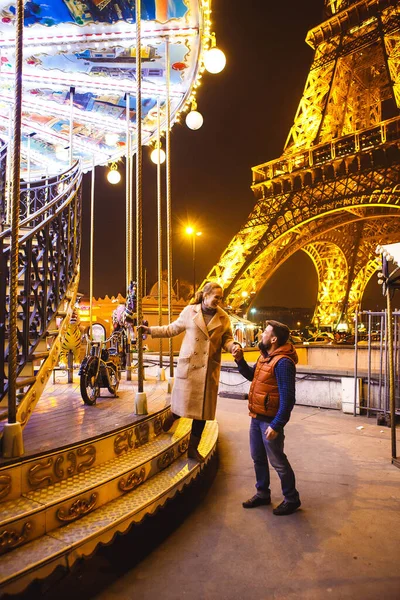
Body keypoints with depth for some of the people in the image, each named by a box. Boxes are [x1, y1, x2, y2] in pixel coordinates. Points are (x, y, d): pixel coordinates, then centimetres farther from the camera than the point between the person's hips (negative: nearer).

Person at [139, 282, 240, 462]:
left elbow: (227, 339, 6)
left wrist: (233, 346, -16)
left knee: (203, 409, 8)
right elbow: (172, 329, 6)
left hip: (209, 369, 2)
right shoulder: (189, 311, -2)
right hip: (189, 364, -2)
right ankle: (174, 414, 43)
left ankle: (193, 447, 25)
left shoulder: (224, 318, 2)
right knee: (184, 401, 4)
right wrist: (150, 330, 2)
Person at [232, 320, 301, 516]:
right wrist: (240, 360, 4)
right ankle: (262, 493, 35)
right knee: (258, 457, 19)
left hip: (269, 420, -9)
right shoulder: (266, 356, 7)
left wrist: (276, 425, -24)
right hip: (257, 417, 9)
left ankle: (291, 499, 23)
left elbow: (287, 399, -25)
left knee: (277, 460, 5)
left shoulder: (282, 362, -24)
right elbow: (251, 375, 21)